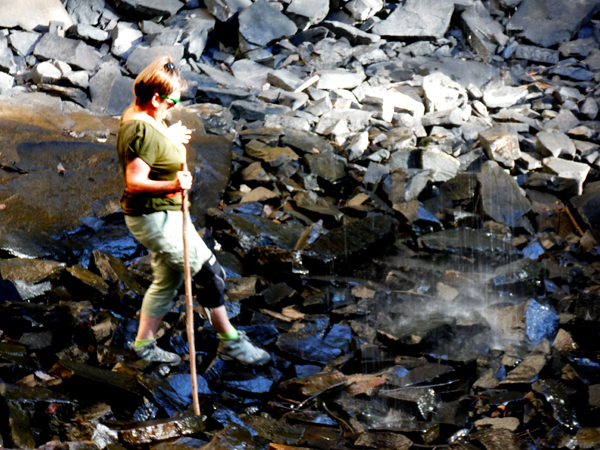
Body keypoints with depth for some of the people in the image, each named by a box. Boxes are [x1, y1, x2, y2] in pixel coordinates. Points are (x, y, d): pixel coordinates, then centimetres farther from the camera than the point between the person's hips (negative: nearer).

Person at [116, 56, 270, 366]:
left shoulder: (138, 116, 6)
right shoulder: (143, 131, -26)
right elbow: (135, 181, -31)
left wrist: (170, 139, 23)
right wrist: (171, 185, -44)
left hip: (161, 215, 11)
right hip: (155, 219, -11)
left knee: (167, 281, 20)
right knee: (210, 273, -4)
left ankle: (144, 344, 29)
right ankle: (230, 343, 7)